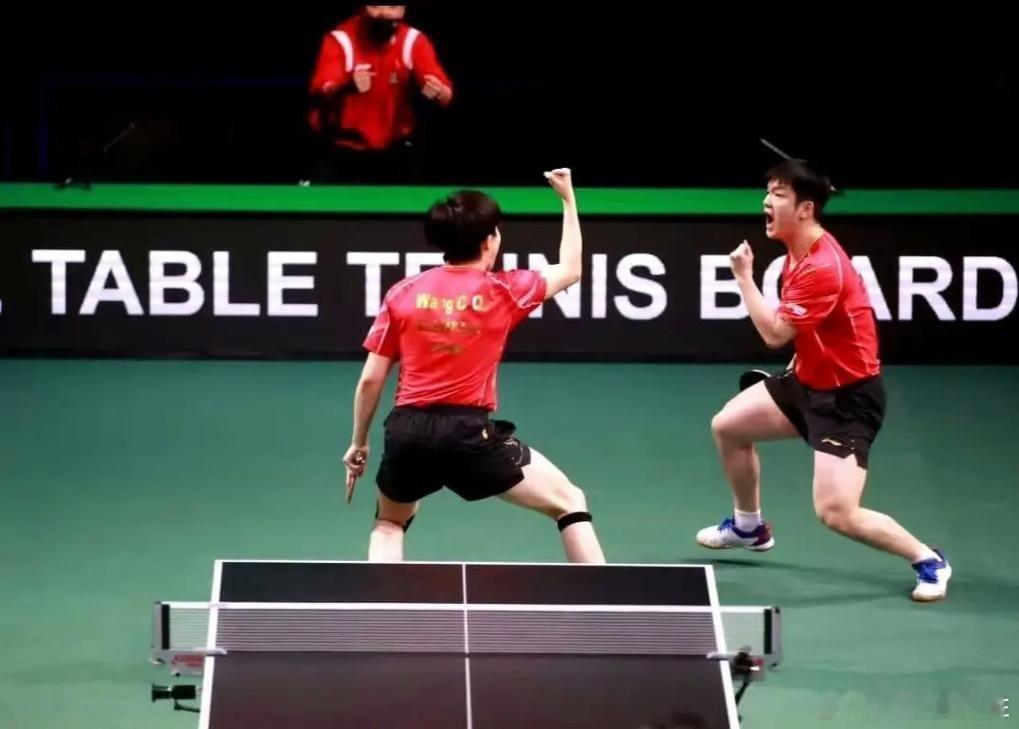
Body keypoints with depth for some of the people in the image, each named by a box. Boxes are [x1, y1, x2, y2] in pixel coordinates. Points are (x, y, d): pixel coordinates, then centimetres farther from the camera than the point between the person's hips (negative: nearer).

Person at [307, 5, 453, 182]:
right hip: (339, 150, -2)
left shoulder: (413, 42, -10)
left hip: (392, 151, 2)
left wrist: (438, 92, -45)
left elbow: (446, 97, -19)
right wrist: (348, 86, -55)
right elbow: (321, 92, -32)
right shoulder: (341, 39, -17)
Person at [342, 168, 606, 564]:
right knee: (569, 502, 11)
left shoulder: (402, 293, 6)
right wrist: (569, 198, 29)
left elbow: (370, 379, 6)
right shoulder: (503, 290, 1)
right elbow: (570, 270, 20)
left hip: (407, 431, 3)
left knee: (389, 524, 30)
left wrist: (358, 443, 19)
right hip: (469, 432, -3)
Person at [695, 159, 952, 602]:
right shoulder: (800, 251, 3)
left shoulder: (822, 267, -29)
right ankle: (749, 527, 39)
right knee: (727, 426, 17)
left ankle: (928, 561, -1)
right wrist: (802, 363, 16)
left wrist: (744, 277, -21)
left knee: (836, 513, -19)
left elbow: (775, 334, -28)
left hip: (848, 396, -10)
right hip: (810, 380, 10)